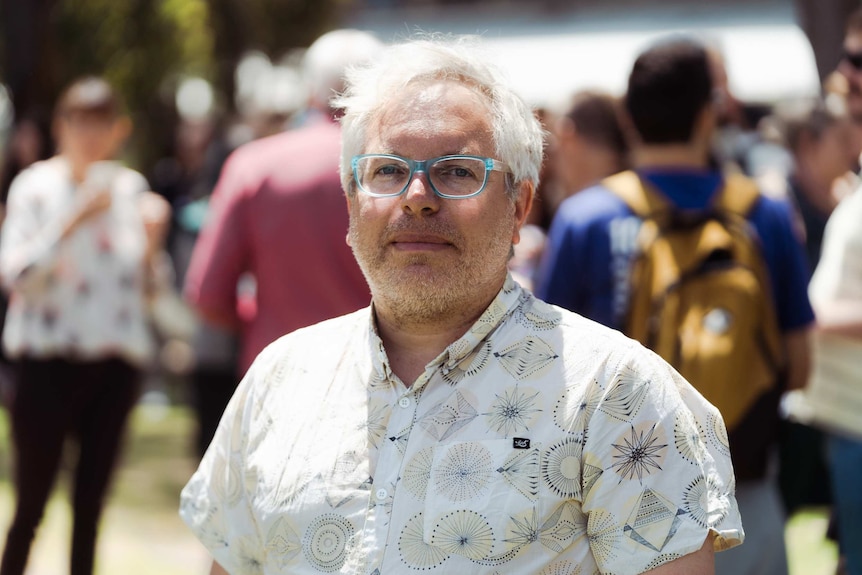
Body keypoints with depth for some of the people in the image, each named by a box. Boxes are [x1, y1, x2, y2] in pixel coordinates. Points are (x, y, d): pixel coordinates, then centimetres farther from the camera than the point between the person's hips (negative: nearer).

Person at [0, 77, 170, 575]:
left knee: (90, 505, 4)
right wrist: (73, 221, -21)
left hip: (114, 363, 3)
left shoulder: (131, 190, 8)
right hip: (49, 360, -3)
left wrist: (152, 240, -5)